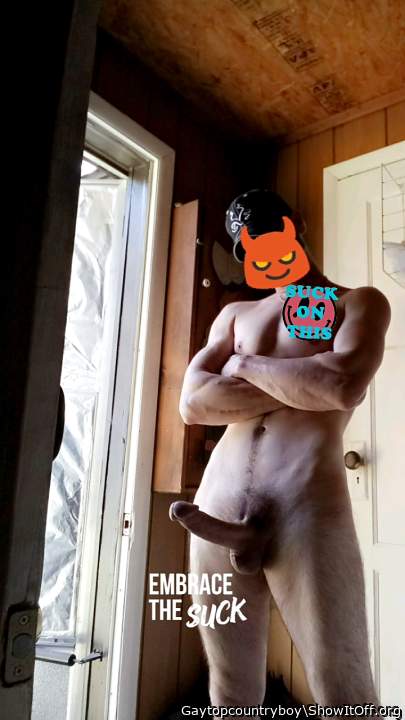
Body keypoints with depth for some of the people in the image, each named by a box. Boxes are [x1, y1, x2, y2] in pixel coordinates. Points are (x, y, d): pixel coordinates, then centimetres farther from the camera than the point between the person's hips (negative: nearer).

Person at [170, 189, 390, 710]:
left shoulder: (360, 302, 10)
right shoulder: (236, 314, 21)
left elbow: (344, 387, -12)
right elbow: (193, 405, 4)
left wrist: (247, 365, 1)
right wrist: (302, 384, -4)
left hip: (308, 500, -4)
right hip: (219, 501, 5)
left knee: (343, 694, 2)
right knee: (231, 693, 14)